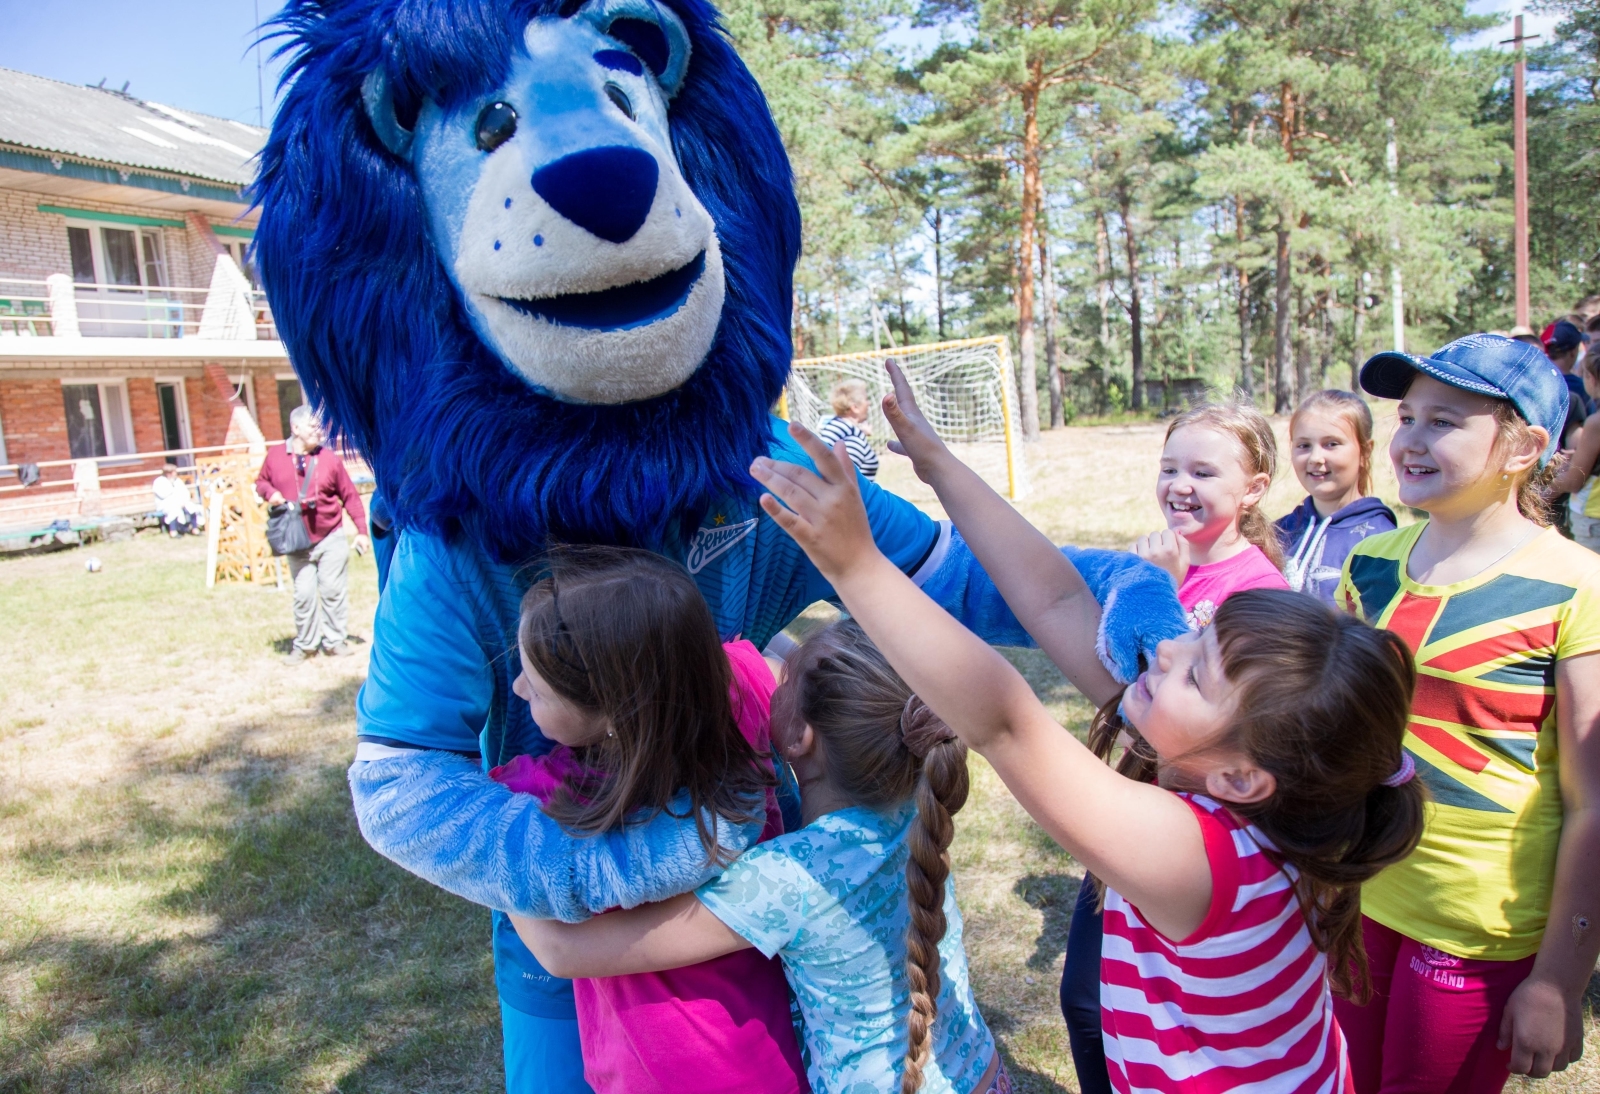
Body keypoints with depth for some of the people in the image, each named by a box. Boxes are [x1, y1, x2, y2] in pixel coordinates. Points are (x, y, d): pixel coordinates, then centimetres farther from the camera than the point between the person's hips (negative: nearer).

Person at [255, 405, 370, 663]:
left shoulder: (329, 458, -3)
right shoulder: (275, 455, 0)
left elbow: (349, 495, 0)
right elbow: (261, 482, 15)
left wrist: (361, 530, -3)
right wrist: (270, 492, -9)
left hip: (331, 538, -1)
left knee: (333, 591, 2)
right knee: (303, 594, 2)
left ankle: (335, 641, 15)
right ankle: (304, 644, 17)